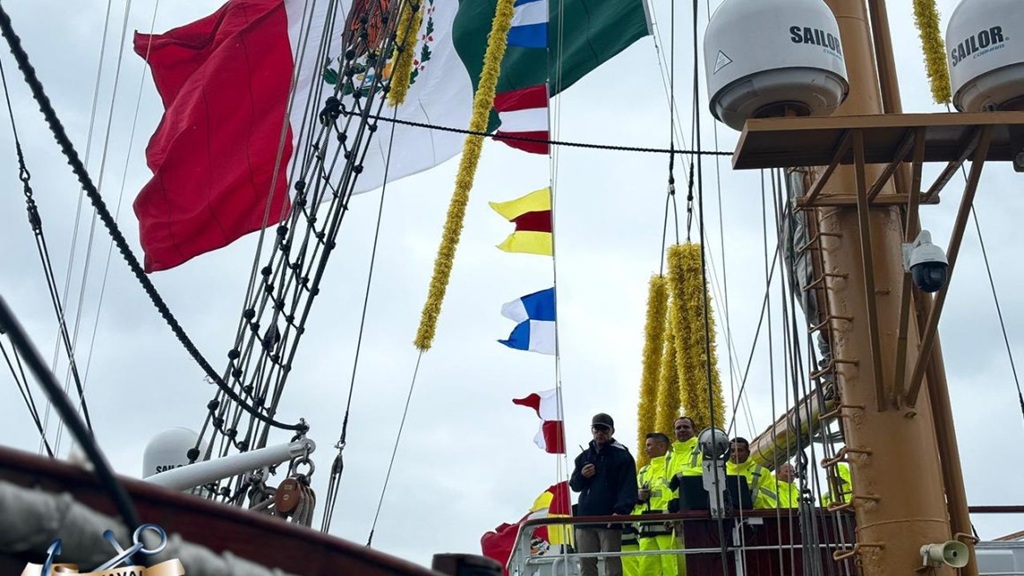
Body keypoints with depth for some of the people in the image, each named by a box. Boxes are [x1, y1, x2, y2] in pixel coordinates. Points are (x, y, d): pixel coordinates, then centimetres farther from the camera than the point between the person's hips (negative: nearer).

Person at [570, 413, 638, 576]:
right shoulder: (584, 457, 17)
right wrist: (581, 476, -4)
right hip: (585, 518, 6)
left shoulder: (622, 455, 0)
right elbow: (574, 485, 19)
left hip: (610, 520, -5)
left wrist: (621, 510, -25)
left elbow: (628, 487, -10)